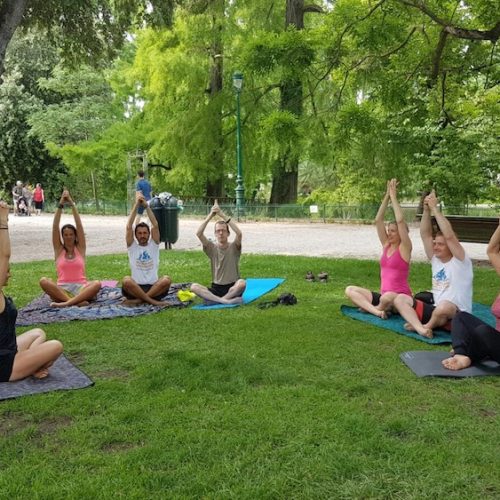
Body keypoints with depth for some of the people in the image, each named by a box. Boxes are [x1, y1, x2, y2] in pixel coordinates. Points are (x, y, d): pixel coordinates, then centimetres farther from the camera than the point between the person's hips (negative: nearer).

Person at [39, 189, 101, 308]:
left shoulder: (80, 248, 11)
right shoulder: (59, 250, 11)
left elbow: (79, 225, 1)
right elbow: (55, 227, 0)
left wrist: (72, 204, -4)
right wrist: (60, 205, -6)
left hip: (80, 288, 0)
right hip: (62, 289, 0)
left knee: (97, 284, -32)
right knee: (44, 281, -30)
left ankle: (66, 302, -42)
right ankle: (77, 301, -39)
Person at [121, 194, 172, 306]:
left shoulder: (154, 245, 12)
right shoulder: (132, 247, 10)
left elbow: (155, 225, -2)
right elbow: (129, 227, -4)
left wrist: (146, 206, -5)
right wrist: (136, 205, -6)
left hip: (154, 287, 1)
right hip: (135, 288, -1)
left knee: (167, 279, -30)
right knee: (126, 280, -33)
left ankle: (138, 300, -27)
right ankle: (152, 300, -31)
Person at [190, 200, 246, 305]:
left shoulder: (234, 247, -1)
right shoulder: (212, 248, 5)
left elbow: (239, 233, -23)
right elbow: (199, 233, -12)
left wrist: (222, 215, -24)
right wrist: (210, 215, -19)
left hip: (232, 288, -2)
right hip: (216, 288, 2)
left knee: (242, 283, -36)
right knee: (194, 287, -25)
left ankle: (214, 299, -24)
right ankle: (226, 300, -33)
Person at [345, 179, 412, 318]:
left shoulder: (404, 248, -5)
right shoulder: (386, 245, 11)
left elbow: (400, 221, -17)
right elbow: (378, 220, 3)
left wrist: (394, 197, -10)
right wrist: (387, 196, -1)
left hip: (400, 297, -6)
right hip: (383, 295, 6)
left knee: (388, 297, -42)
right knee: (350, 290, -9)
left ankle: (374, 307, -8)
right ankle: (376, 311, -27)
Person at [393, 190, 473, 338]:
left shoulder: (460, 262, -6)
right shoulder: (436, 260, 12)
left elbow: (449, 236, -22)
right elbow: (425, 234, 4)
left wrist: (435, 209, -19)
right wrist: (426, 210, -8)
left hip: (456, 316, -7)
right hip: (435, 310, 7)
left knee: (444, 306, -42)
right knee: (400, 299, -10)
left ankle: (427, 325, -11)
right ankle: (421, 328, -33)